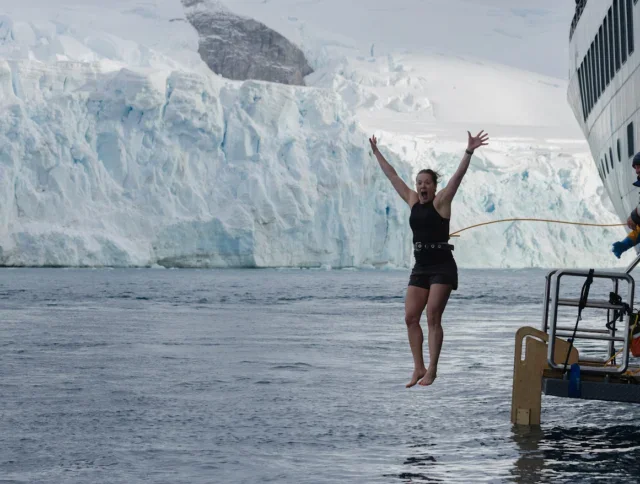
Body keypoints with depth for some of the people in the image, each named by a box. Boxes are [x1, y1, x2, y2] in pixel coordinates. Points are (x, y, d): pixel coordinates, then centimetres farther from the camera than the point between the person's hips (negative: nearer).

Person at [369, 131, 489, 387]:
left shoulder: (441, 201, -4)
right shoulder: (412, 201, 11)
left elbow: (458, 176, -16)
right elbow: (392, 175, 18)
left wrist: (469, 152, -28)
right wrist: (376, 152, 23)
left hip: (442, 267, -6)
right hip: (420, 267, 6)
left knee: (433, 317, -9)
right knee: (411, 317, -1)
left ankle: (432, 370, -5)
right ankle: (419, 368, 6)